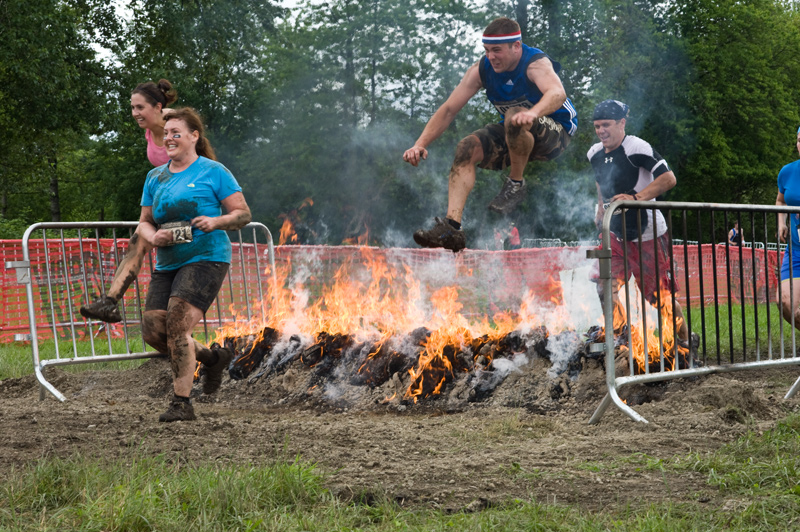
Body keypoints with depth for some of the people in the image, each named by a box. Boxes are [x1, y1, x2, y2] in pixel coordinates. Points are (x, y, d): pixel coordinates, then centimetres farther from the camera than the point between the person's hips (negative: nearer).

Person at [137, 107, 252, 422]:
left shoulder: (212, 172, -1)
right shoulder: (155, 178, 14)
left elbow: (243, 214, -1)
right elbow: (144, 222, 16)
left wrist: (215, 222, -21)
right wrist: (153, 237, -7)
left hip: (206, 258, -7)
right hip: (167, 263, 7)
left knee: (177, 325, -18)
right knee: (153, 331, -2)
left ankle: (182, 403, -10)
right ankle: (212, 357, 23)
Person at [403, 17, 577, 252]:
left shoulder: (536, 63, -26)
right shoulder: (482, 69, -10)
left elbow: (557, 93, -48)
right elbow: (449, 109, -10)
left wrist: (533, 113, -69)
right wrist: (420, 144, -23)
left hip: (556, 132, -6)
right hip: (514, 136, 6)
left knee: (516, 118, -37)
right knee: (467, 148, -20)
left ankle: (516, 184, -15)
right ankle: (452, 227, -30)